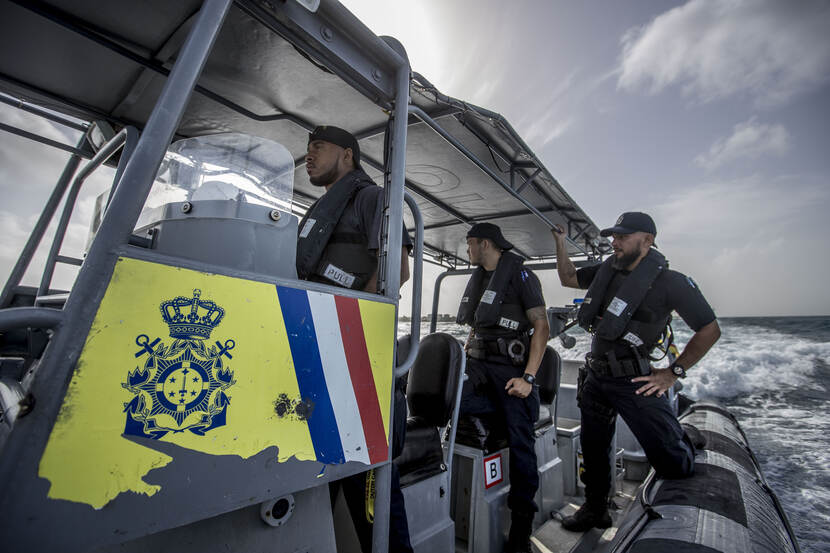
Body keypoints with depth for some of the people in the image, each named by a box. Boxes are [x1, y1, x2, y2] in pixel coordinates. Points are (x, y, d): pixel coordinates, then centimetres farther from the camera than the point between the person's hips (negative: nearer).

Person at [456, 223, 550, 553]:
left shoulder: (520, 275, -5)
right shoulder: (478, 278, 16)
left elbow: (541, 327, -10)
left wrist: (528, 377, -18)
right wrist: (462, 358, 12)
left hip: (511, 367, -6)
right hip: (478, 363, 6)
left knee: (520, 442, -4)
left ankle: (521, 526, 15)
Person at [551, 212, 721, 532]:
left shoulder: (669, 281, -11)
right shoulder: (608, 269, 5)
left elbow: (710, 330, -6)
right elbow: (568, 278, 18)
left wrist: (673, 373, -8)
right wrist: (560, 242, 10)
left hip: (634, 381, -5)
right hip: (595, 376, 6)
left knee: (671, 460, -5)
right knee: (593, 449, 17)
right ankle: (595, 510, 38)